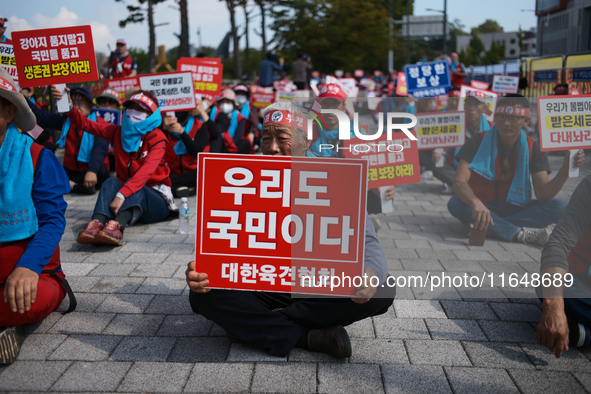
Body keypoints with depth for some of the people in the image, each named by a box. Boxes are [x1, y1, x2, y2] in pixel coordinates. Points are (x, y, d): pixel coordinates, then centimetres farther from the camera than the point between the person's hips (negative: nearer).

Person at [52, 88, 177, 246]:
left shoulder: (156, 138, -12)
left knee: (134, 185, -33)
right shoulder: (118, 132, 7)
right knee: (111, 182, -24)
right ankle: (96, 224, -51)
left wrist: (122, 195, -41)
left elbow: (146, 171, -28)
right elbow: (85, 124, 3)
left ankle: (116, 226, -61)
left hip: (155, 200, -4)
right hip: (128, 199, 4)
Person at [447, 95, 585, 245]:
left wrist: (565, 171, -31)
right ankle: (521, 234, -29)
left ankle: (491, 227, -26)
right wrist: (476, 203, -44)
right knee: (455, 203, -33)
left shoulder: (533, 148, -3)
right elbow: (459, 181, -22)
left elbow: (543, 194, -13)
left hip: (515, 209, 2)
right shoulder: (479, 141, -9)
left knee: (560, 207, -19)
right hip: (483, 207, -2)